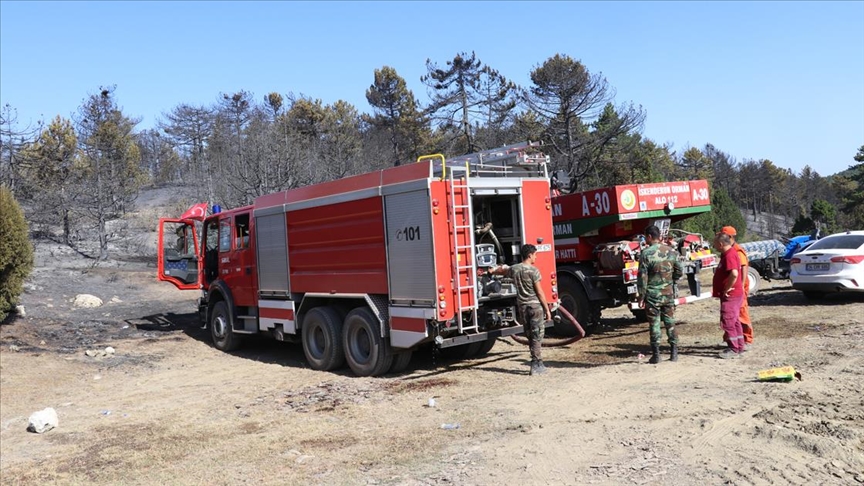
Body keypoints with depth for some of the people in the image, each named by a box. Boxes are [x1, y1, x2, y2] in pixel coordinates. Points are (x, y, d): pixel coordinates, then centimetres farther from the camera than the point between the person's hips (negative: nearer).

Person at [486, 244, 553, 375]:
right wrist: (547, 309, -6)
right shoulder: (533, 271, -13)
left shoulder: (514, 269, 5)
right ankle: (536, 366, -2)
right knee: (537, 336, -1)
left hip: (521, 306, 6)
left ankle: (537, 363, 20)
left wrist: (492, 270, 50)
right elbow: (539, 292, -13)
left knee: (530, 336, 14)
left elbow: (502, 270, 28)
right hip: (535, 306, -6)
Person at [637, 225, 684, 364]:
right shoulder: (671, 251, 2)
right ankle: (674, 353, 16)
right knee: (670, 323, 13)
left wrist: (641, 296, -6)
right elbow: (680, 272, 6)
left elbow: (642, 277, -12)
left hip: (652, 295, -4)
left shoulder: (646, 253, -12)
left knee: (654, 325, 3)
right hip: (669, 294, 4)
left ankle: (656, 355, 6)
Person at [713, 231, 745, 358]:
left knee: (727, 322, -5)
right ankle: (739, 347, 26)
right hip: (733, 294, 11)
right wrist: (726, 290, 18)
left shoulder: (729, 255, -20)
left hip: (730, 295, -11)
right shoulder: (727, 254, 13)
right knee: (734, 321, 17)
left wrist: (726, 290, -24)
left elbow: (734, 274, -34)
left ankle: (734, 350, 1)